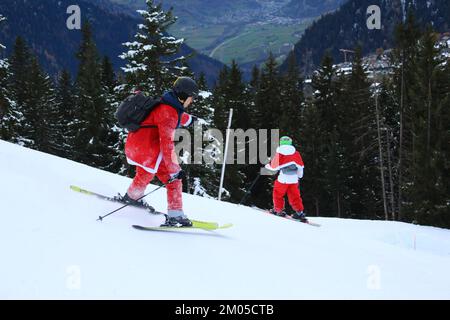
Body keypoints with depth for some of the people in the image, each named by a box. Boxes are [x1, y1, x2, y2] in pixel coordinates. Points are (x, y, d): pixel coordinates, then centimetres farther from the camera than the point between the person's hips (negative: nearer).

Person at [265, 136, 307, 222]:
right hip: (294, 179, 4)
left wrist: (267, 165, 16)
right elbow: (300, 166, 10)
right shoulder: (296, 153, 5)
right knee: (294, 196, 11)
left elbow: (274, 166, -5)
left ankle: (278, 210, 17)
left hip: (283, 179, -4)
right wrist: (299, 175, 27)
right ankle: (300, 212, 7)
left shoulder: (279, 153, -7)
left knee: (278, 194, 15)